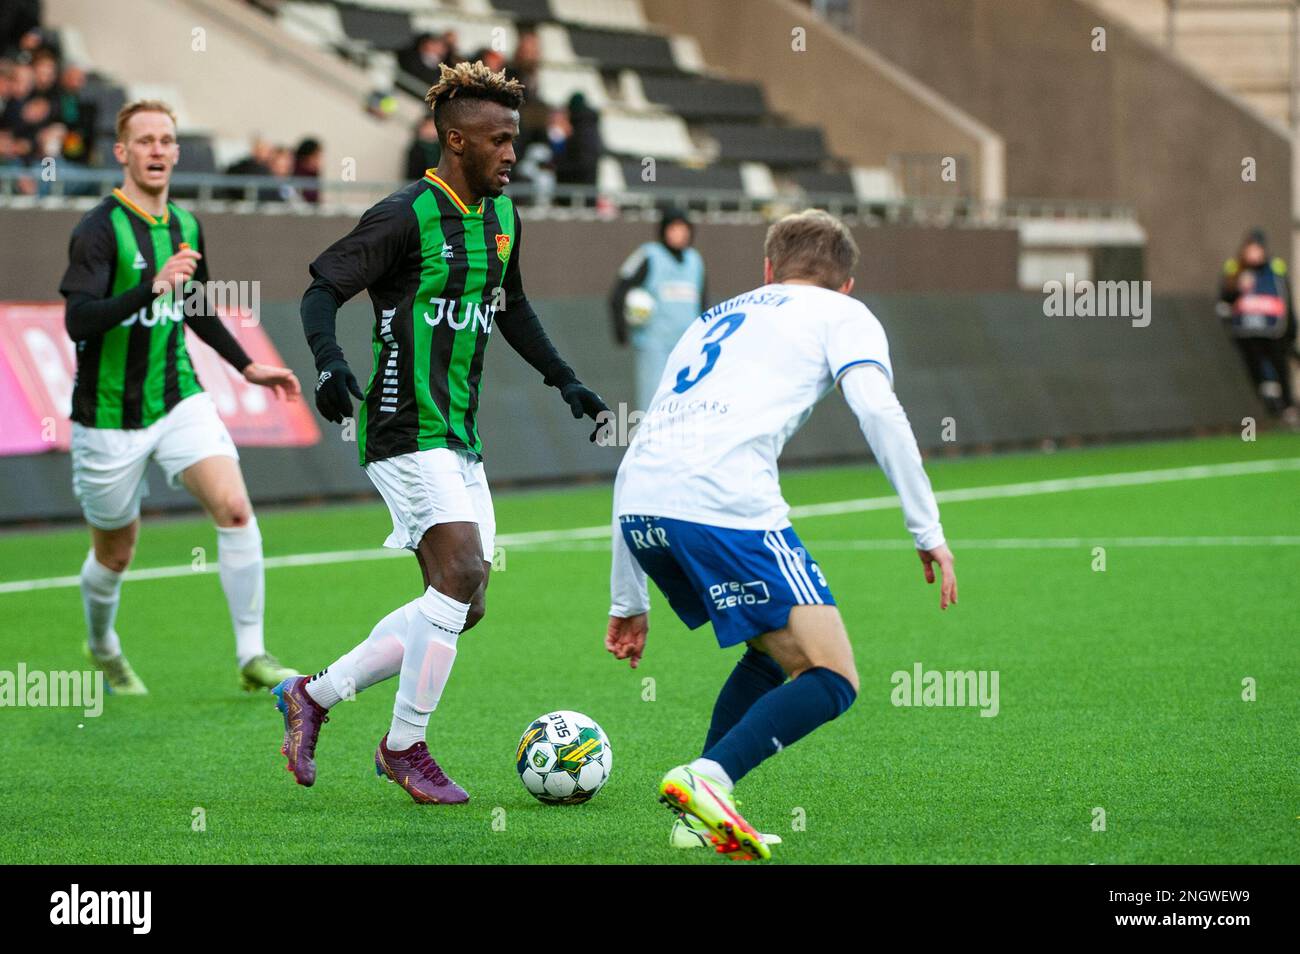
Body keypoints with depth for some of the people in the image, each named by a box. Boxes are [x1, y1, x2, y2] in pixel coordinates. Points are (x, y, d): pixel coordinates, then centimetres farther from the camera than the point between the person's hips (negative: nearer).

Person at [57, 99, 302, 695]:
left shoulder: (185, 227, 6)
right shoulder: (99, 230, -15)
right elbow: (78, 321, -29)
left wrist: (247, 366, 23)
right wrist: (153, 286, -39)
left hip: (178, 400, 4)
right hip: (110, 416, -4)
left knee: (235, 507, -17)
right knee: (116, 553, 9)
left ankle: (252, 657, -10)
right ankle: (103, 648, 40)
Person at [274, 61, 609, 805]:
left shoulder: (501, 216, 12)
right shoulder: (408, 216, -13)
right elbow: (322, 290, -14)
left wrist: (564, 381, 21)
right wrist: (330, 361, -31)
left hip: (460, 437, 9)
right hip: (408, 430, -9)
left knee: (463, 605, 7)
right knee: (461, 575, -19)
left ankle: (314, 697, 18)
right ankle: (406, 748, -6)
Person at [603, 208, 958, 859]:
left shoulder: (713, 320, 36)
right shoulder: (841, 313, 20)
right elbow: (878, 412, -1)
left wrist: (628, 603, 37)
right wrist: (927, 530, 0)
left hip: (639, 508, 7)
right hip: (723, 501, -7)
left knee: (776, 653, 24)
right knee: (831, 680, -1)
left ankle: (701, 816, 12)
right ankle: (707, 780, -22)